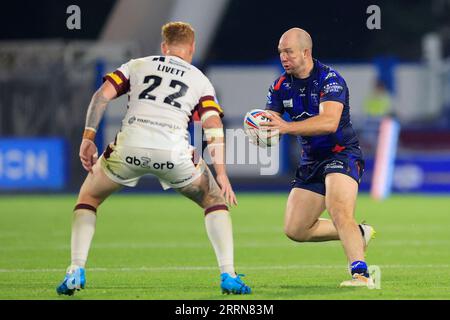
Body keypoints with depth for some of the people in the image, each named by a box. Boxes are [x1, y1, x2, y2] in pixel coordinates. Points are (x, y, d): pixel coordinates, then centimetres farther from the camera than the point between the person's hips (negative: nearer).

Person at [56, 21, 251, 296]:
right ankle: (229, 276, 10)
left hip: (129, 147, 1)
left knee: (89, 198, 25)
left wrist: (88, 139, 8)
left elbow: (102, 95, 9)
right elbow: (214, 126, 8)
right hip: (173, 151, -1)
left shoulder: (137, 66, 24)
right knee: (215, 201, 23)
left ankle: (76, 273, 10)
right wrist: (221, 174, 5)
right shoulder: (200, 80, 22)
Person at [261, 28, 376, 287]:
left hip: (342, 155, -8)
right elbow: (270, 127, 0)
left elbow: (329, 122, -32)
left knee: (339, 213, -31)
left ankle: (361, 274, -38)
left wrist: (287, 127, -42)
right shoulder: (281, 87, 3)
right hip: (311, 162, 8)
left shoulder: (330, 79, -17)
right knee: (295, 230, 6)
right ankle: (358, 234, 23)